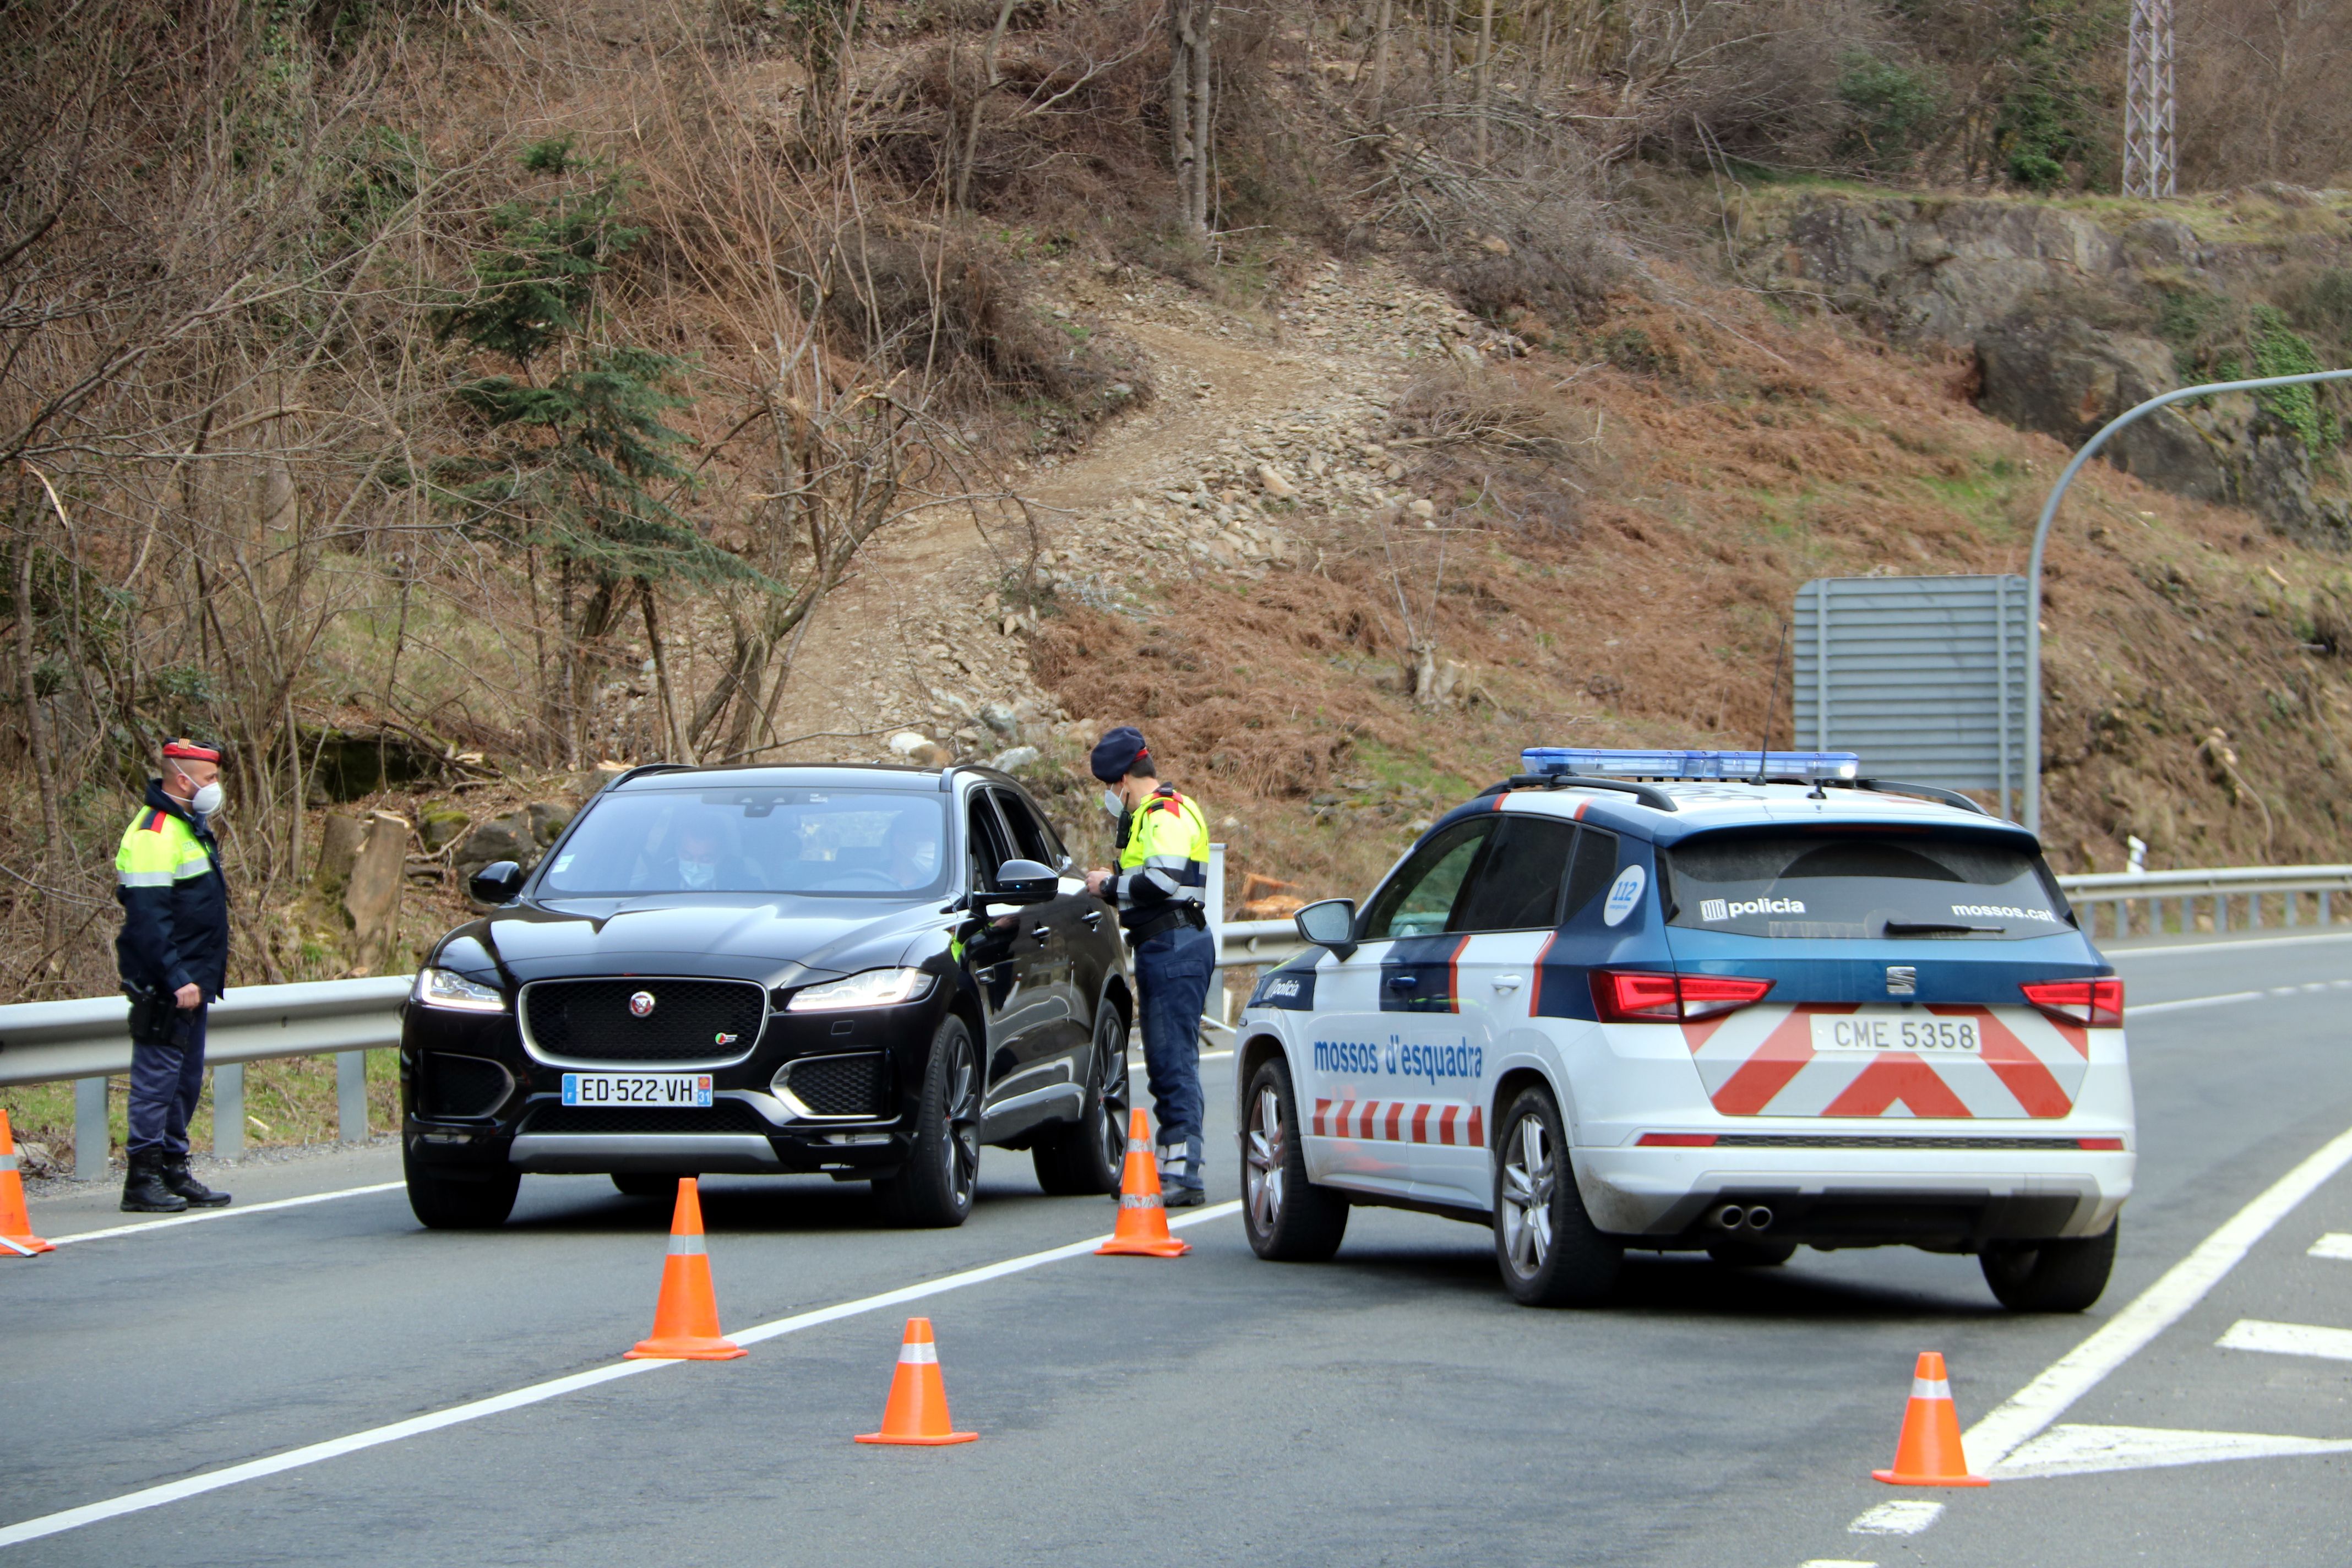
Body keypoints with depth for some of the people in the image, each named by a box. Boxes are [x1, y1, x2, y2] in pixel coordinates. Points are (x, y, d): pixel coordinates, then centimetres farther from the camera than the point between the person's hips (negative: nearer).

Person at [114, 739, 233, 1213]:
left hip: (190, 983, 10)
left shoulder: (189, 827, 17)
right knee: (157, 1080, -7)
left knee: (186, 1081, 13)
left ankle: (174, 1170, 19)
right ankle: (143, 1179, -4)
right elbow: (148, 919, -22)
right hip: (163, 989, -10)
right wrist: (177, 979, -25)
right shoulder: (154, 835, -16)